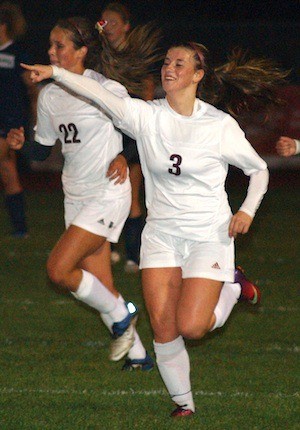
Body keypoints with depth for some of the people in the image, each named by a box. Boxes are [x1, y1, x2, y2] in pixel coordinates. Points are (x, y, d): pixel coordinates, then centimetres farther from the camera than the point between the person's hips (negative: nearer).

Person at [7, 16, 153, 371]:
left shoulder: (107, 90, -13)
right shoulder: (49, 95, 7)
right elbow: (42, 149, 13)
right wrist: (21, 144, -6)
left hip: (108, 195, -7)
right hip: (76, 197, 7)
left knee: (58, 269, -16)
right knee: (100, 286, 8)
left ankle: (121, 316, 3)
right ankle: (138, 355, 20)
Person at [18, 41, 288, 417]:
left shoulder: (220, 125, -7)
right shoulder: (146, 116, -3)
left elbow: (259, 169, 4)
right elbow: (100, 94, -14)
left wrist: (247, 210, -10)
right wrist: (55, 72, -26)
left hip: (209, 235, -3)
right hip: (161, 233, 3)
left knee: (191, 327, -13)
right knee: (163, 328, -5)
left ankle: (233, 287, 17)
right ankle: (183, 404, 13)